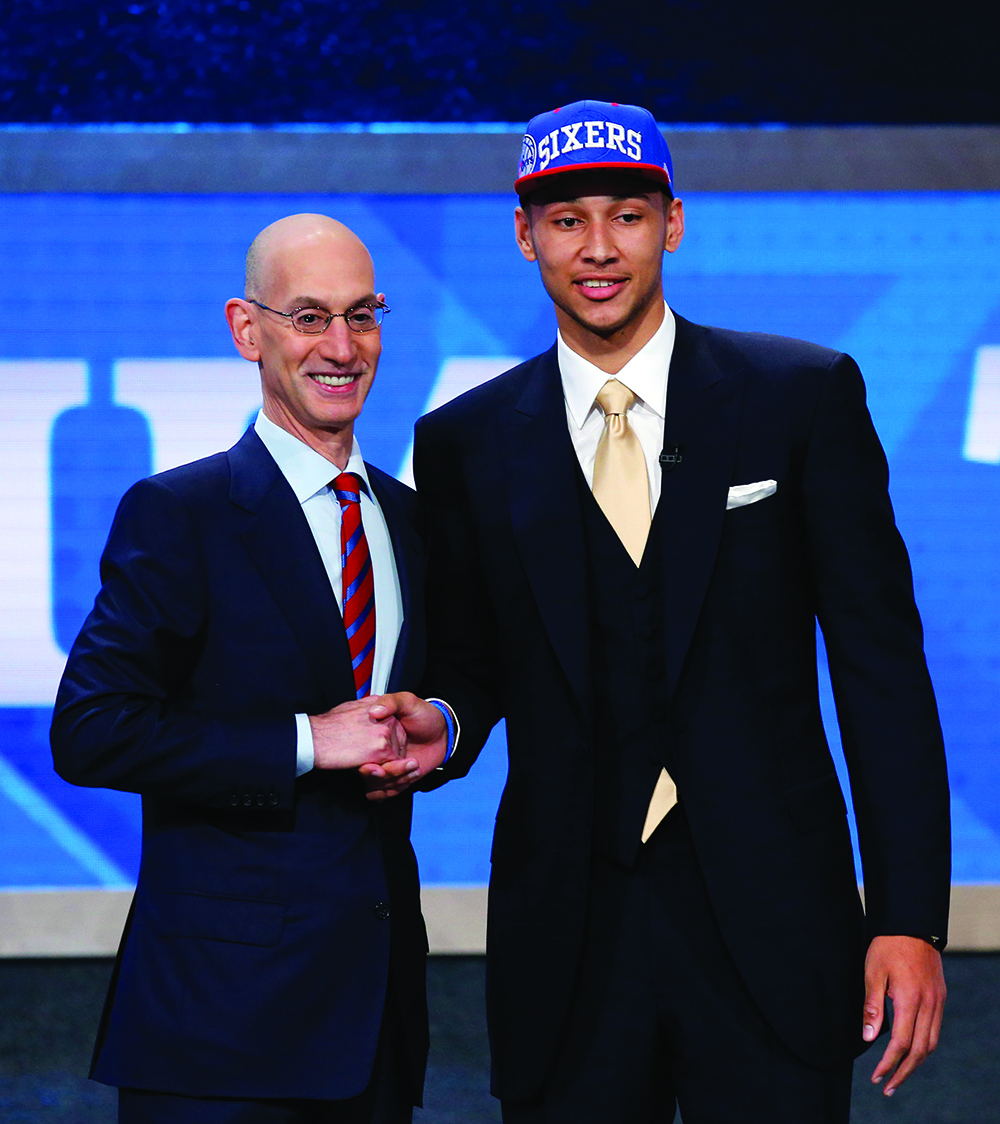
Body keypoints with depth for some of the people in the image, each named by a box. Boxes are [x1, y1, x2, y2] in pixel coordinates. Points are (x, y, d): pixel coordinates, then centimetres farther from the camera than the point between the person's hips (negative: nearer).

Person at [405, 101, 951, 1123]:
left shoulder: (806, 397, 2)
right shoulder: (464, 444, 6)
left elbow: (880, 662, 0)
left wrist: (910, 918, -6)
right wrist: (441, 727, -11)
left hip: (770, 923, -1)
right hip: (568, 937, 1)